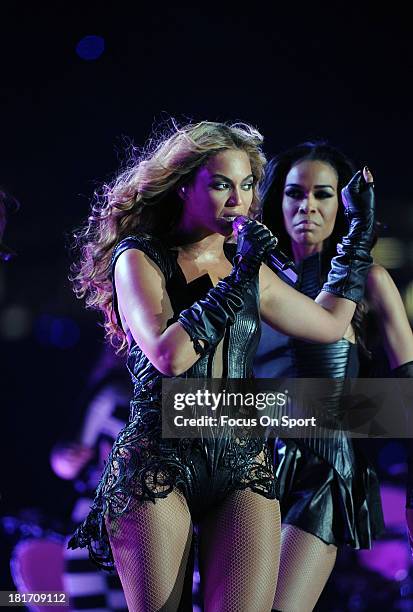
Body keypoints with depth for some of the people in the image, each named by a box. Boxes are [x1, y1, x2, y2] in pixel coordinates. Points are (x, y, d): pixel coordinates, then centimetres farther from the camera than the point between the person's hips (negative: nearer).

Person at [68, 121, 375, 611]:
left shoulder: (249, 267, 15)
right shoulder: (140, 259, -1)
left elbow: (328, 323, 25)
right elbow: (169, 355, -17)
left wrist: (359, 230, 29)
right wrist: (236, 282, -13)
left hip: (243, 467, 4)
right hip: (158, 464, -4)